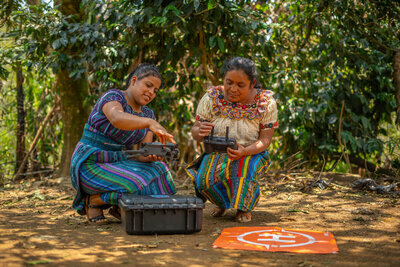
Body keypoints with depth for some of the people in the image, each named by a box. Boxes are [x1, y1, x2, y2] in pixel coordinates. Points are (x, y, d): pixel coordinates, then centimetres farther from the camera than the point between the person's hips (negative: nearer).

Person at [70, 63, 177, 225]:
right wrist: (151, 123, -51)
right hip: (90, 167, -8)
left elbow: (142, 154, 0)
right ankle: (94, 200, -3)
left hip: (115, 164, 8)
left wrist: (151, 156, -24)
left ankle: (119, 206, 4)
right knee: (140, 187, -26)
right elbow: (117, 118, -39)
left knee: (158, 171, -11)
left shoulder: (147, 114, 9)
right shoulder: (113, 96, -13)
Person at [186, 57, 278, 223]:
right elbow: (195, 131, -6)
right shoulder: (212, 97, -9)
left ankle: (244, 206, -1)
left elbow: (265, 140, -11)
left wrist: (244, 151, -32)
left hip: (251, 154, -1)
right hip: (217, 154, 1)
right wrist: (199, 132, -33)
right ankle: (222, 202, 9)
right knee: (203, 180, -30)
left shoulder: (265, 102, -11)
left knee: (244, 169, -37)